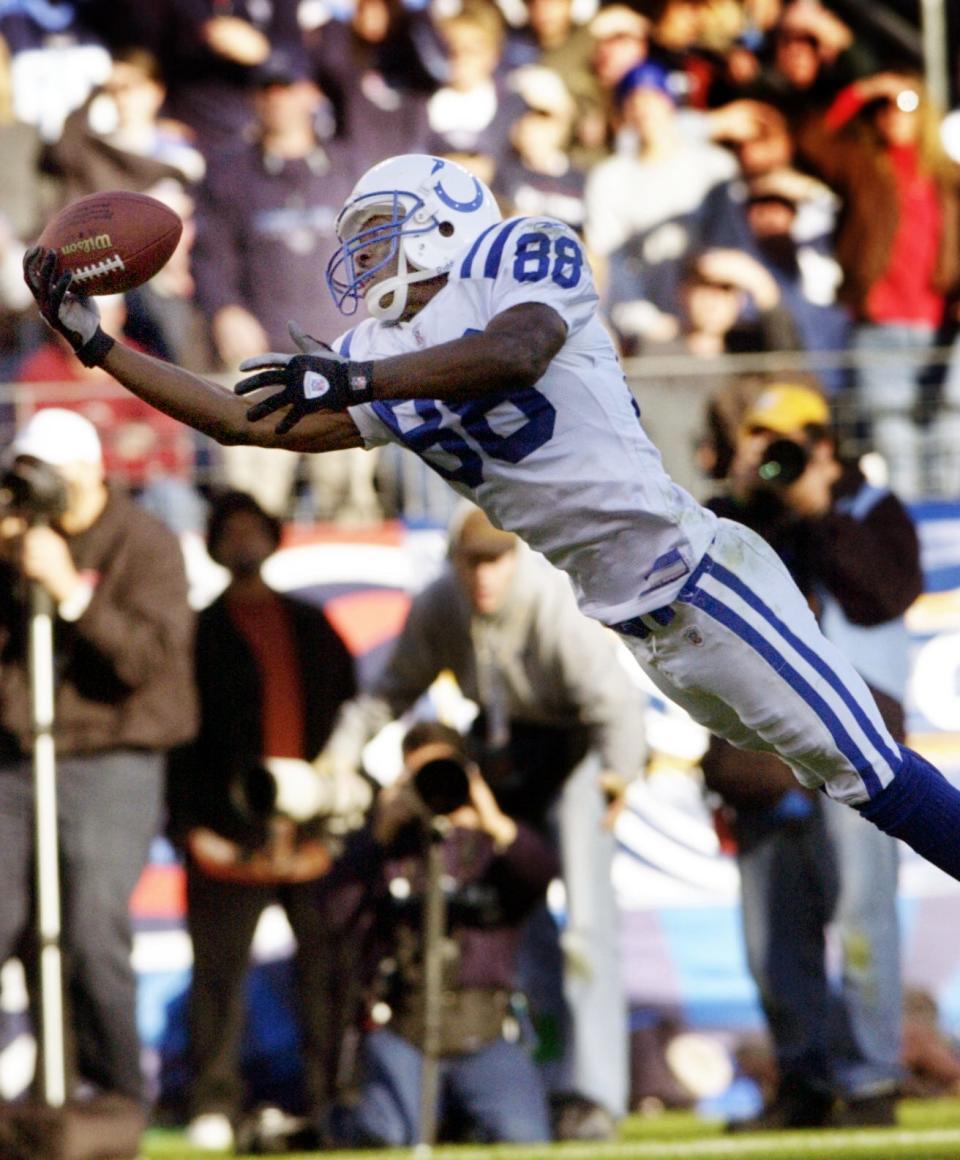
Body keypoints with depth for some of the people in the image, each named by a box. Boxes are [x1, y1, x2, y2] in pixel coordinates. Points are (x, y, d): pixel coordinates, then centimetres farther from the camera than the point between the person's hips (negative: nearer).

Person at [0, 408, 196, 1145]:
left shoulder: (146, 546, -2)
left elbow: (148, 656, -14)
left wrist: (70, 589, -19)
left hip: (110, 766, -5)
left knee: (94, 935, -13)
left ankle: (118, 1092, 1)